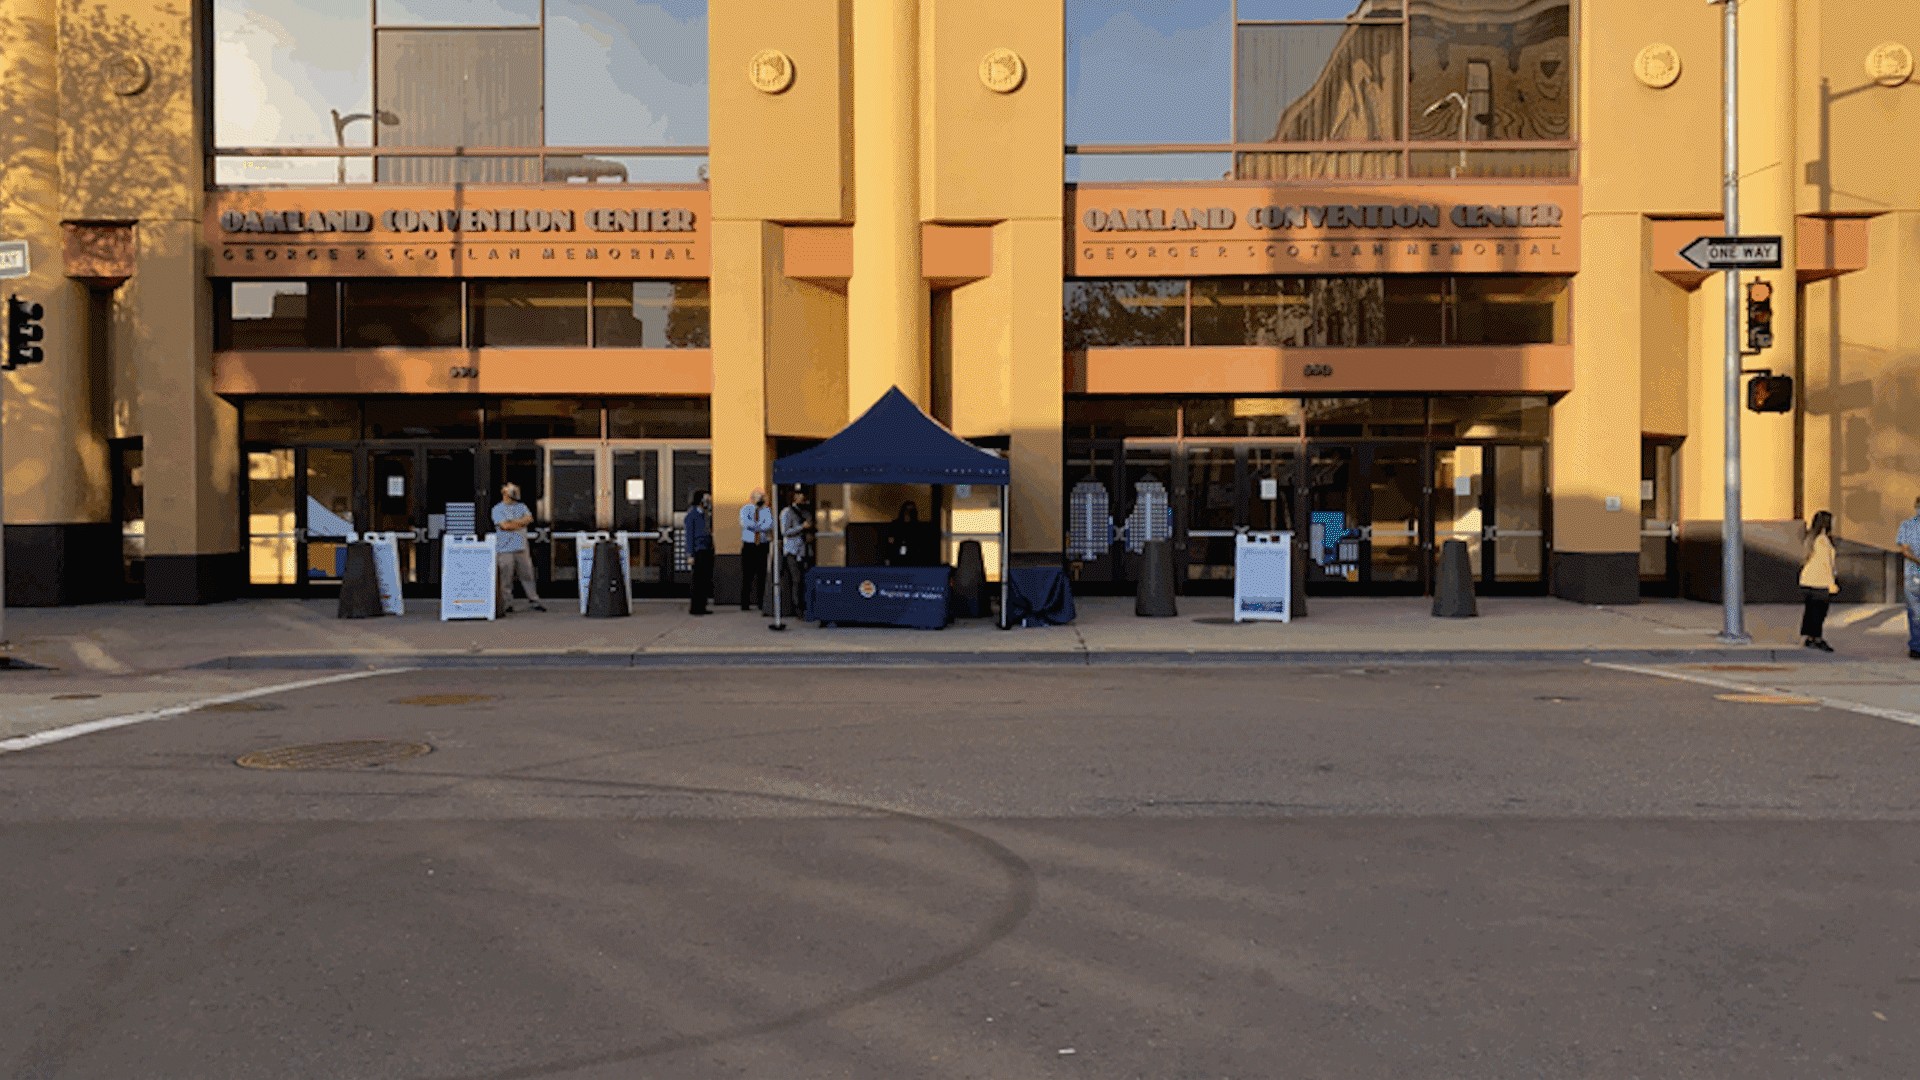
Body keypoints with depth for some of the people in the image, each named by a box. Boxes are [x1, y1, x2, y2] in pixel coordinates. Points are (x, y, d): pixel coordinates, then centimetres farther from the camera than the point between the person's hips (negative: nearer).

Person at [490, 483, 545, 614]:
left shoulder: (521, 506, 17)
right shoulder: (497, 509, 1)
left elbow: (529, 519, 0)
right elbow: (504, 525, -11)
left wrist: (513, 522, -9)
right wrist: (521, 523, -1)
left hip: (522, 547, 4)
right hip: (505, 549, -4)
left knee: (527, 575, 5)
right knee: (506, 578, -2)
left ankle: (533, 601, 10)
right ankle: (507, 604, 4)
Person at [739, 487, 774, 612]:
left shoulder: (767, 510, 7)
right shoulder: (745, 509, 6)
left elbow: (769, 525, -11)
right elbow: (745, 523, -14)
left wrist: (754, 526, -14)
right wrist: (761, 526, -11)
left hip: (763, 546, 1)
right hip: (748, 546, -1)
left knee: (762, 575, 2)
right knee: (747, 575, -2)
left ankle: (762, 603, 7)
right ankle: (745, 604, 1)